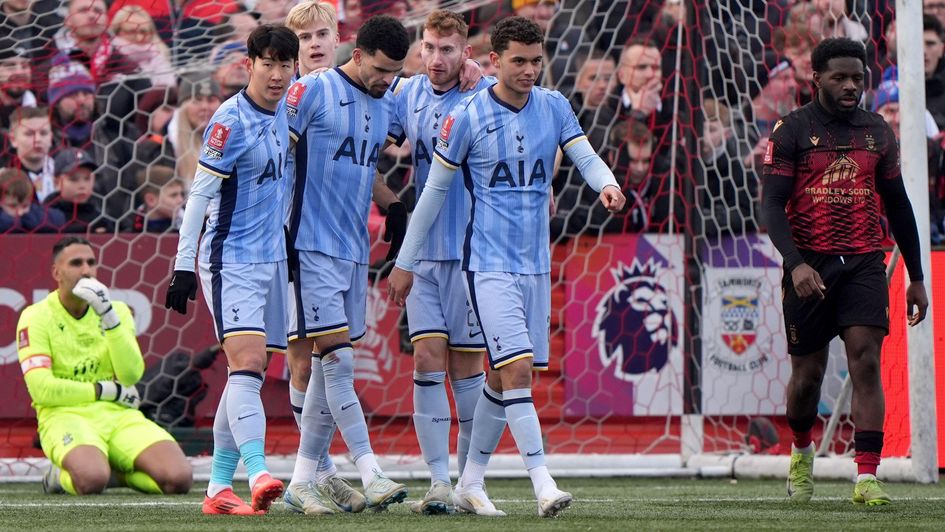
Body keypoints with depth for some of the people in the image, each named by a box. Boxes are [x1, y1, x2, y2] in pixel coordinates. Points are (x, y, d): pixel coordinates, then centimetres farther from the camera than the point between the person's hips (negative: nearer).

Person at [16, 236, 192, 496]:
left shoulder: (117, 311, 12)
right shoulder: (37, 317, 0)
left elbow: (131, 375, -3)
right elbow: (41, 389, -11)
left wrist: (108, 315, -12)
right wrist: (106, 390, -6)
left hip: (118, 415, 4)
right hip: (66, 415, -4)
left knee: (179, 479, -21)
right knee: (92, 480, -38)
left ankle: (114, 471, 8)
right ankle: (62, 475, -1)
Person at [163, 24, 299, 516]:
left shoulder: (281, 112, 9)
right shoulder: (231, 120, -14)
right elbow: (200, 193, -15)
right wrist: (184, 267, -18)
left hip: (271, 261, 8)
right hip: (231, 260, -8)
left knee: (248, 374, 7)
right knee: (248, 363, -20)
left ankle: (218, 489, 12)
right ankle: (258, 475, -30)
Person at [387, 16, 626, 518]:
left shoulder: (554, 107, 5)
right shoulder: (466, 118, -7)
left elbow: (586, 157, -2)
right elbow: (434, 190, -1)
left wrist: (607, 184, -27)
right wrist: (405, 262, 4)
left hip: (536, 264, 5)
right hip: (488, 264, -5)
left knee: (502, 377, 11)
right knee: (517, 369, -16)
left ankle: (470, 481, 23)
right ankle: (543, 485, -18)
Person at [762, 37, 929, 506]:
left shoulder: (878, 132, 10)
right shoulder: (792, 130, -1)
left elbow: (897, 206, 17)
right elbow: (773, 205, -7)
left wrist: (916, 277, 17)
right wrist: (796, 264, -22)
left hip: (864, 264, 2)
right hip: (810, 267, -2)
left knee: (866, 362, -13)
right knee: (808, 372, 6)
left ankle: (866, 478, -16)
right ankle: (801, 451, 36)